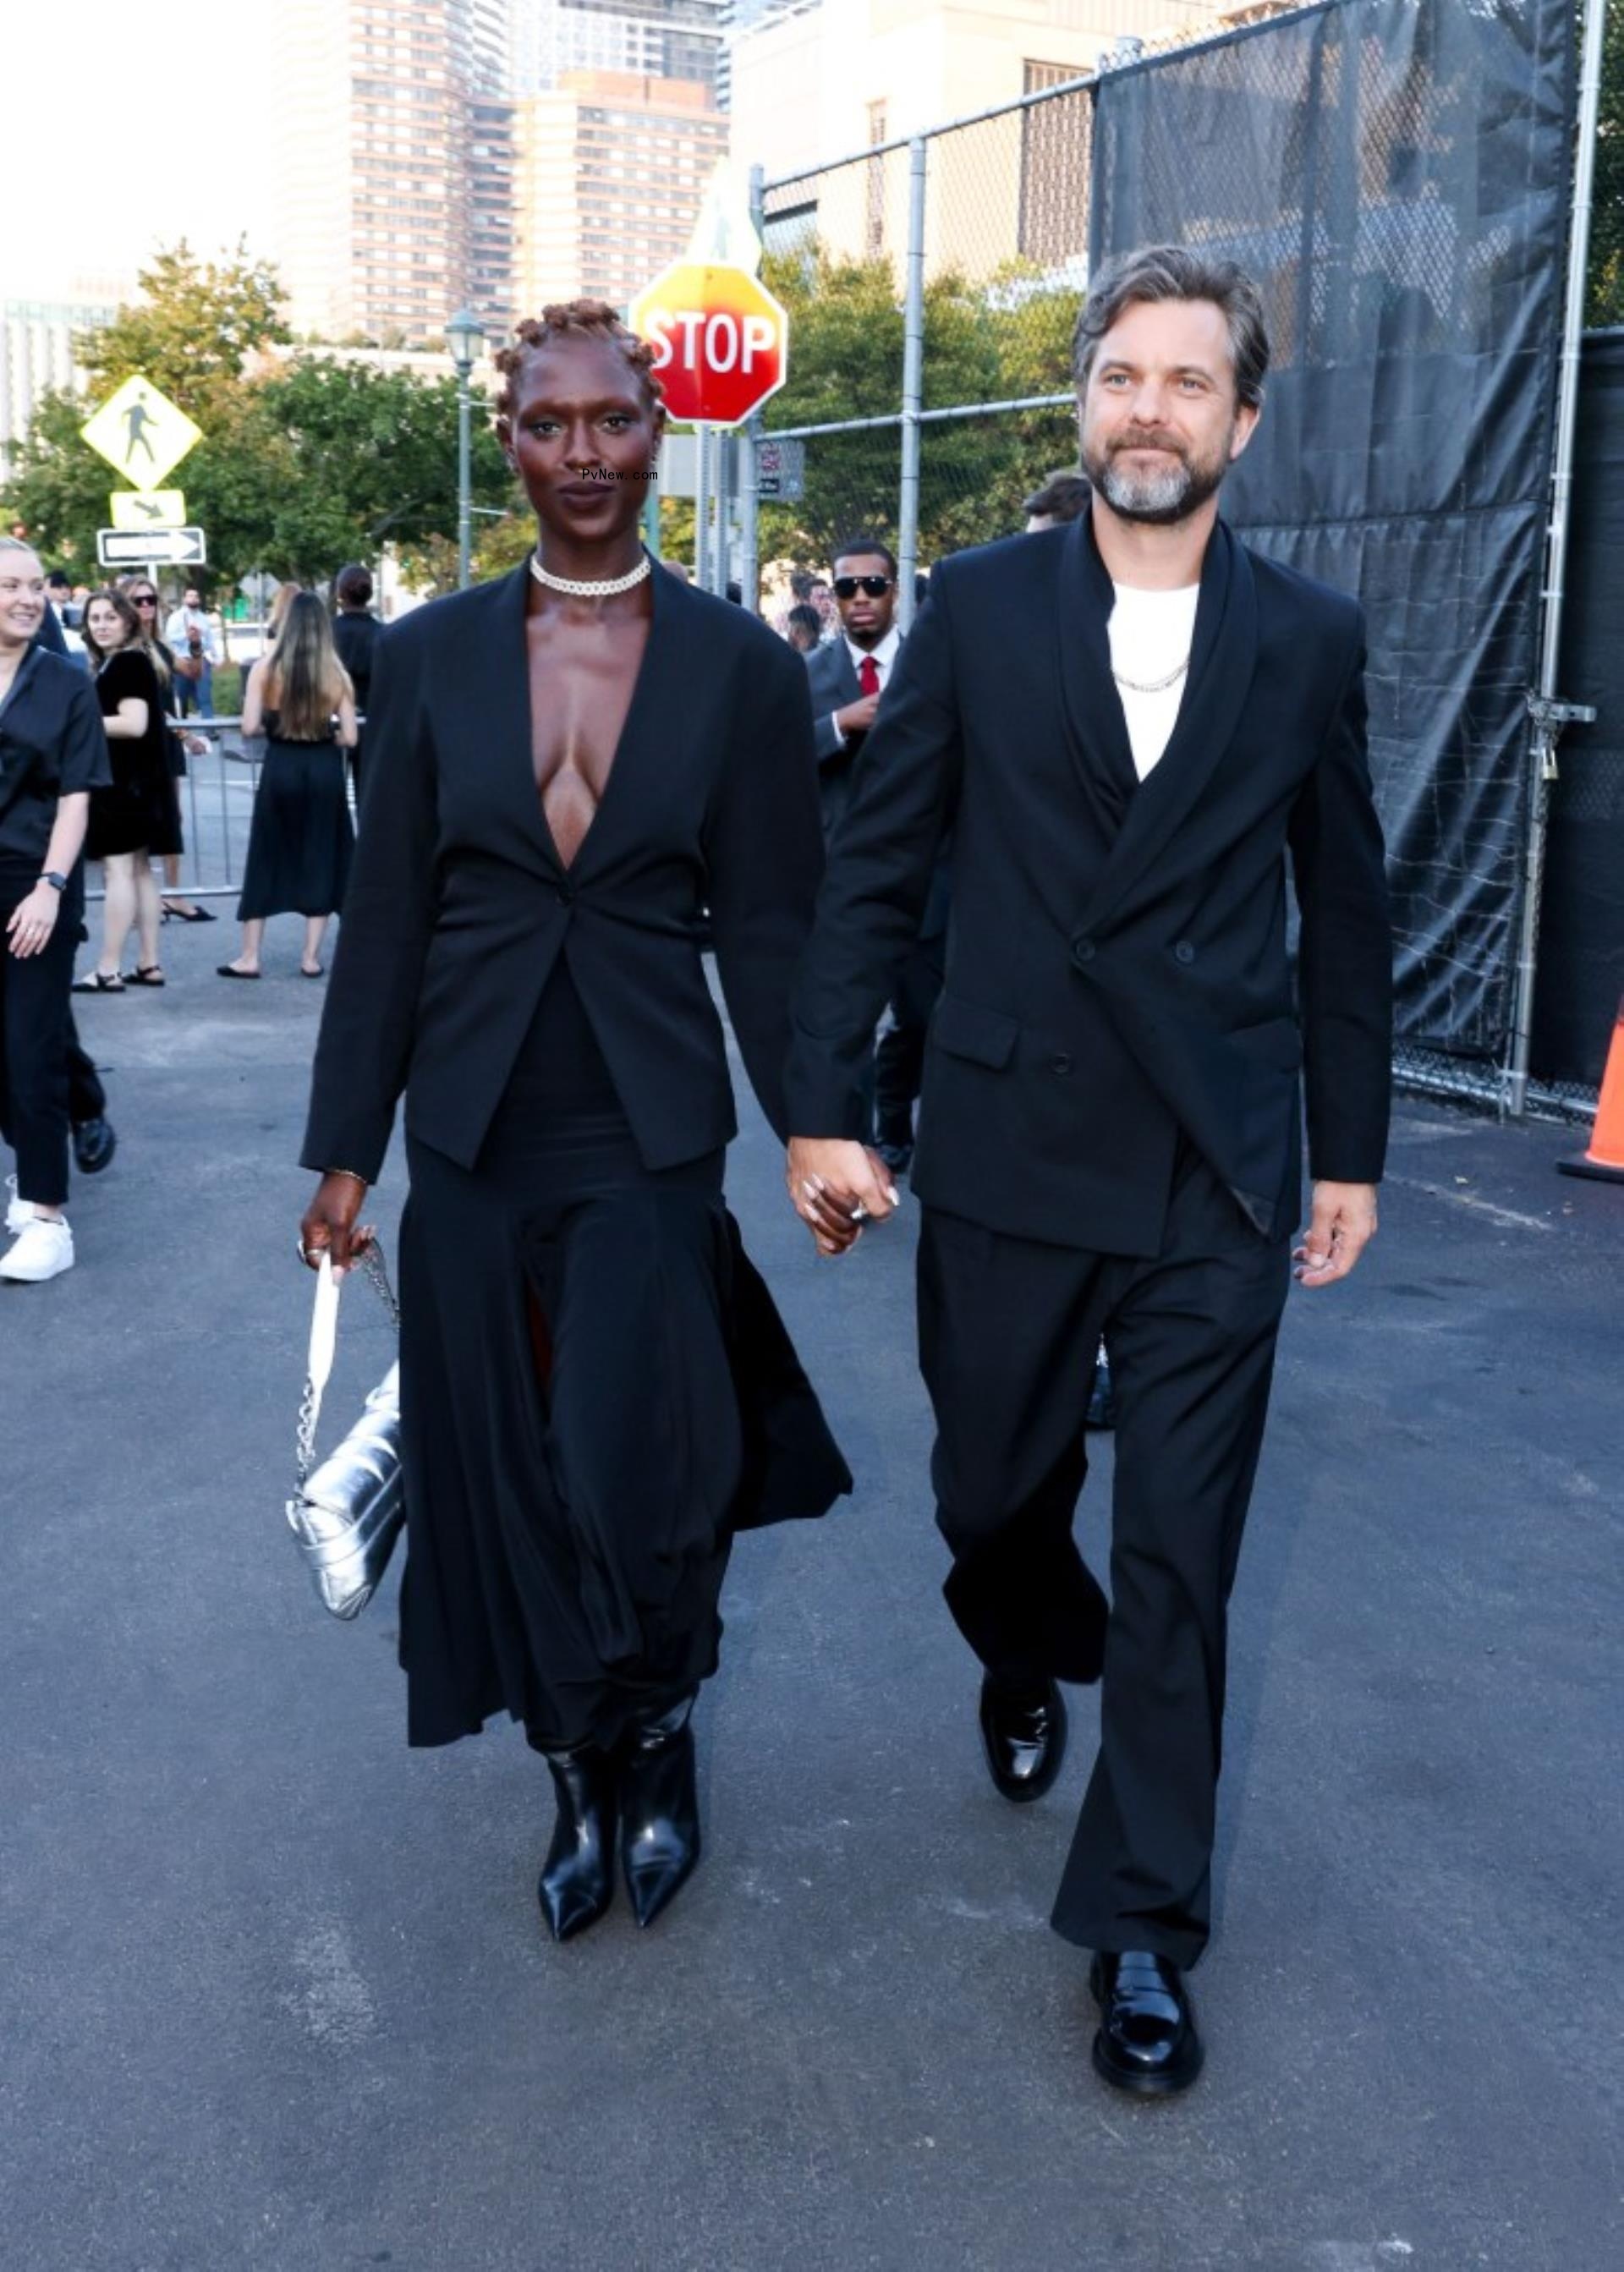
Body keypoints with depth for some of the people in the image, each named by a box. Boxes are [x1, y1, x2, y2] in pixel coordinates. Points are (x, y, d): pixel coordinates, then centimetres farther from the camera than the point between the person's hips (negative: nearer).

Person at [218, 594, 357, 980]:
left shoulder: (266, 667, -6)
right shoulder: (336, 672, -3)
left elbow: (250, 727, -10)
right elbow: (349, 737, -5)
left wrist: (275, 720, 10)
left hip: (280, 768, 0)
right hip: (324, 770, 0)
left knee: (266, 861, 9)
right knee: (321, 859, 10)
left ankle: (249, 957, 11)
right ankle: (311, 957, 10)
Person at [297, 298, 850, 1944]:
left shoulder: (739, 667, -1)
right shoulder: (431, 657, 3)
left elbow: (770, 929, 1)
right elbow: (384, 922, 4)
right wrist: (345, 1150, 3)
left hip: (653, 1145, -2)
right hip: (474, 1150, 2)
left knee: (634, 1487, -8)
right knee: (507, 1485, 10)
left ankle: (658, 1741, 24)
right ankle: (579, 1778, 32)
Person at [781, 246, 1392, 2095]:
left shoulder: (1308, 639, 2)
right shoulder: (978, 607, 1)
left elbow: (1343, 913, 7)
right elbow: (874, 868, 1)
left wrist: (1351, 1150, 8)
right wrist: (823, 1104, -4)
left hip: (1216, 1177, 0)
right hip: (1007, 1151, 1)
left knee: (1180, 1559, 3)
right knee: (993, 1491, 15)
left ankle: (1141, 1925, 19)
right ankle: (1031, 1659, 51)